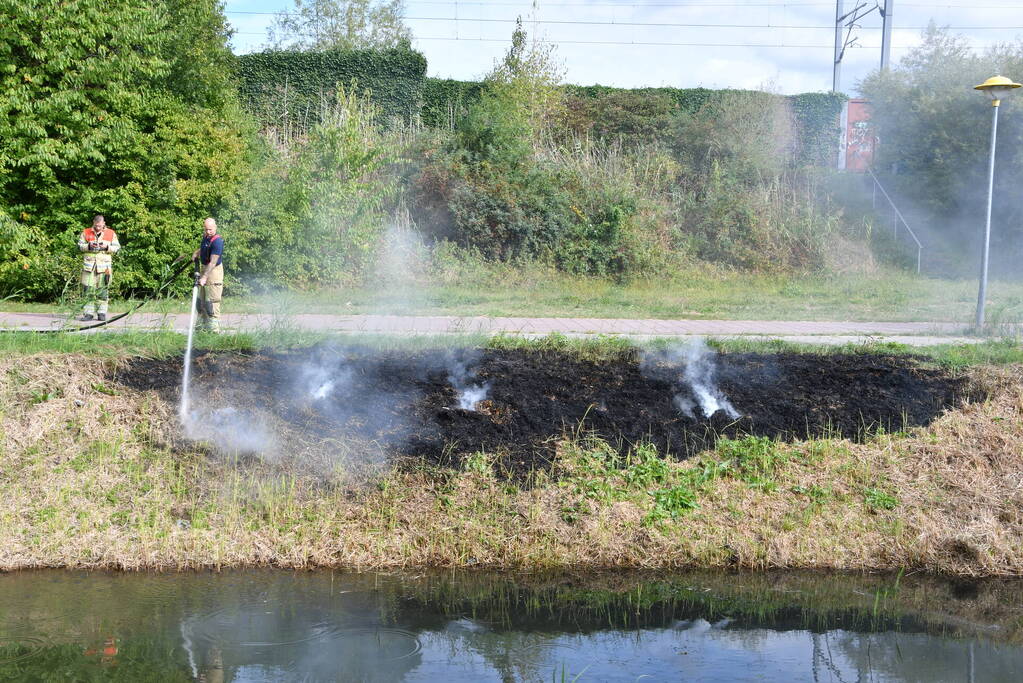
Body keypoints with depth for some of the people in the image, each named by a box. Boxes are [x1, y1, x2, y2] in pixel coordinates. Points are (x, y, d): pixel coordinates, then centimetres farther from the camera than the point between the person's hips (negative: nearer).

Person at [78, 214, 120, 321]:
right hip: (89, 265, 1)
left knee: (103, 290, -1)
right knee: (88, 289, -3)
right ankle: (89, 312, 1)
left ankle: (102, 312, 5)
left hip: (104, 266, -1)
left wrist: (107, 247, -10)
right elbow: (79, 246, 9)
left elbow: (117, 248, 8)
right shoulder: (86, 233, 9)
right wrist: (89, 246, -10)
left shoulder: (111, 234, 8)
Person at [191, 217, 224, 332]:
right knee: (201, 300, 15)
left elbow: (213, 262, -26)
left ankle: (214, 329, -8)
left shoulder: (217, 241, -21)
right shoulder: (206, 237, 7)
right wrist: (196, 253, 12)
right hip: (204, 269, 10)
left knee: (212, 301, -10)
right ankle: (202, 326, 24)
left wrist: (204, 277, -31)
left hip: (214, 271, -10)